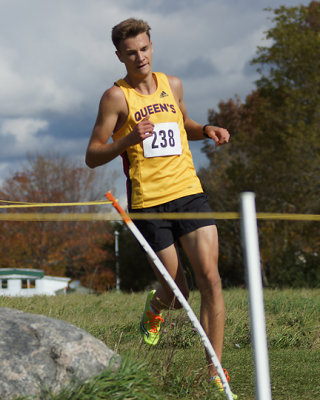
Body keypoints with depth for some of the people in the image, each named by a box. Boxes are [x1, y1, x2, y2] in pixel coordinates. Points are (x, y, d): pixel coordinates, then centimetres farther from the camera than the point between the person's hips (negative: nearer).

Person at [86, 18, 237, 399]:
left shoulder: (173, 85, 10)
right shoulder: (116, 96, -5)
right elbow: (92, 156, -6)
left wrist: (207, 130, 8)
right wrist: (128, 141, -24)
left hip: (189, 192, 4)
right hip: (148, 202, -3)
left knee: (210, 278, -10)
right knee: (176, 292, 0)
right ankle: (154, 305, 41)